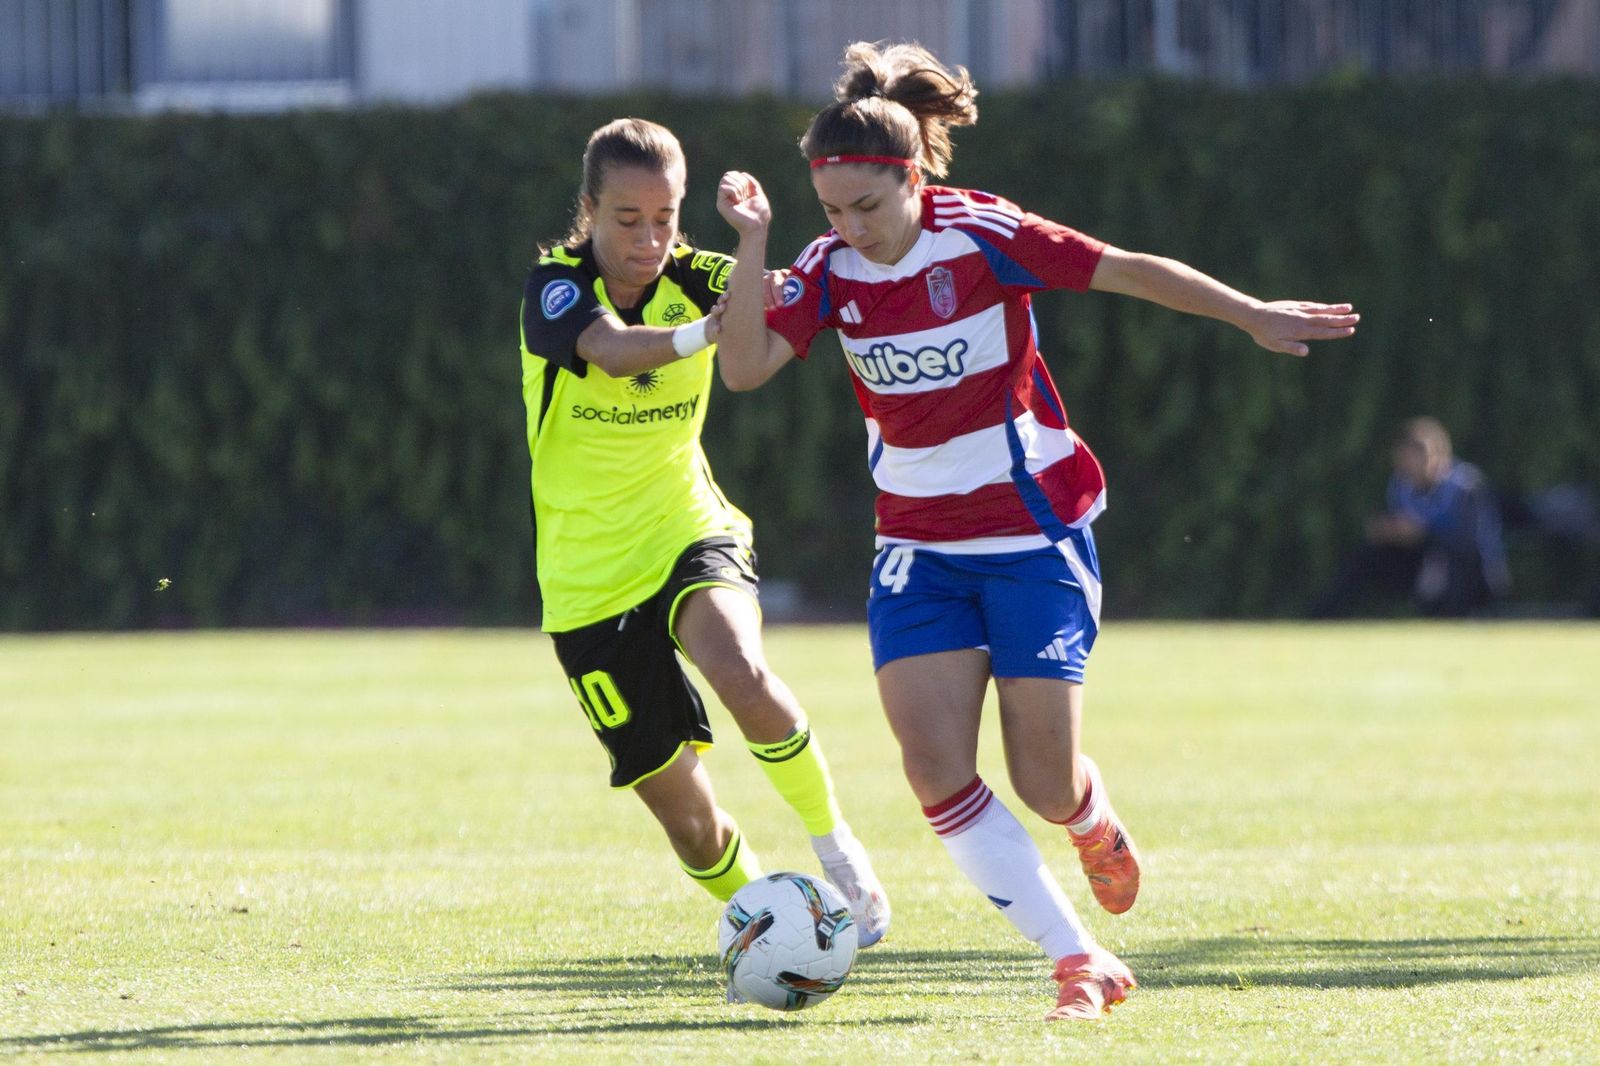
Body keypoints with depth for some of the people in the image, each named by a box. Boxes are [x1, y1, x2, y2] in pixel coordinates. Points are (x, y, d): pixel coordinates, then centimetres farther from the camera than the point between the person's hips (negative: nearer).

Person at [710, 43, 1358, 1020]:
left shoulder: (981, 235, -15)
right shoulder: (833, 271, -3)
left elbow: (1130, 272, -10)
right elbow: (746, 367, -13)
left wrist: (1254, 317, -9)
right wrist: (752, 244, -22)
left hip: (1033, 534, -4)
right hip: (919, 551, 4)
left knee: (1045, 788, -5)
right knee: (936, 769, -15)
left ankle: (1096, 822, 36)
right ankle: (1083, 964, -5)